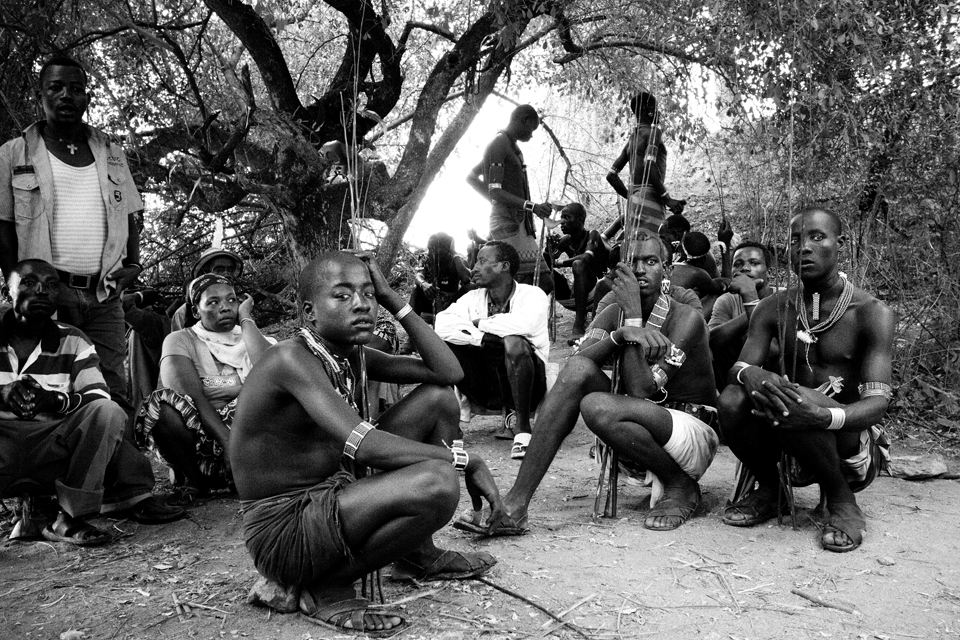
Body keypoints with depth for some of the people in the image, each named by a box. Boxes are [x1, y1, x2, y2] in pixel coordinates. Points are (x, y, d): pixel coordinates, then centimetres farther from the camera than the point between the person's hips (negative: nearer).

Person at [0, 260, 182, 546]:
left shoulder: (72, 342, 11)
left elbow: (100, 400, -2)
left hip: (51, 448, 2)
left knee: (108, 414, -25)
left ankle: (70, 517, -23)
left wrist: (57, 399, -22)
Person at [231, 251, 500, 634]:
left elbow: (448, 372, 2)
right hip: (283, 527, -9)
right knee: (436, 484, -32)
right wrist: (465, 459, -25)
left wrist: (393, 300, -3)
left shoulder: (355, 357, 4)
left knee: (439, 399, 7)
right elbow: (362, 445, -33)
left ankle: (417, 554, 15)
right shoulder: (291, 358, -22)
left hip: (331, 495, 9)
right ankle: (325, 587, -7)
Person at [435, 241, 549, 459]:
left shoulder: (532, 295, -6)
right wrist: (483, 338, -24)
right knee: (444, 343, -15)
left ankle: (521, 426, -19)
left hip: (525, 384, -4)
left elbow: (523, 324, -29)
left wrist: (478, 323, -14)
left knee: (513, 341, -33)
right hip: (485, 388, 4)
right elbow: (442, 325, -11)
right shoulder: (473, 298, 6)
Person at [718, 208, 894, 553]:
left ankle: (842, 501, -8)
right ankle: (767, 489, 3)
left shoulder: (872, 313, -11)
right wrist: (750, 374, -34)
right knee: (732, 400, -25)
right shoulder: (773, 308, 2)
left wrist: (824, 417, -43)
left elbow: (878, 401, -20)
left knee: (792, 401, -34)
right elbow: (739, 366, -6)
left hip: (851, 442, -4)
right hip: (792, 451, 4)